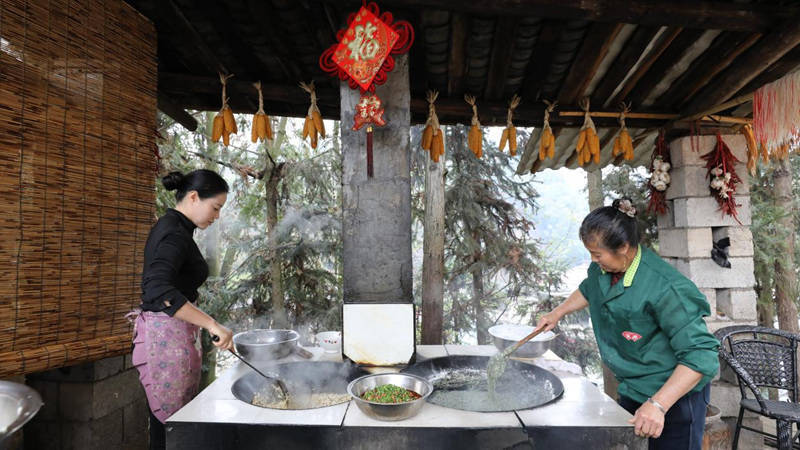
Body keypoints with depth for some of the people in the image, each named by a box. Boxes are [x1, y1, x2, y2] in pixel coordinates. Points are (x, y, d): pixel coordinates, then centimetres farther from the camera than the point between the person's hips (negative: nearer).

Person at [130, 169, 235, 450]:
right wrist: (212, 324, -36)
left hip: (171, 334, 10)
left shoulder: (169, 227, 14)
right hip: (167, 335, -10)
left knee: (165, 420, 14)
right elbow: (158, 289, -33)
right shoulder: (175, 234, -18)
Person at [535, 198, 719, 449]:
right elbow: (588, 289, 18)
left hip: (675, 394, -7)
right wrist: (558, 313, 14)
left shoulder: (665, 289, -30)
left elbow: (701, 355, -30)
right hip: (630, 389, 7)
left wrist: (658, 404, -35)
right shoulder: (603, 268, -6)